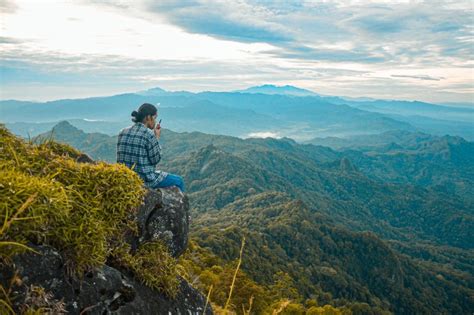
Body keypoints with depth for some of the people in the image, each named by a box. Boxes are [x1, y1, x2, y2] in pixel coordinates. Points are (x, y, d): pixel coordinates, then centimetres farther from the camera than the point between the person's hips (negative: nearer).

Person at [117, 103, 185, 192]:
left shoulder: (123, 132, 3)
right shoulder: (149, 134, -18)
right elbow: (155, 159, -11)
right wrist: (157, 138, -3)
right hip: (145, 180, -8)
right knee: (178, 181, 15)